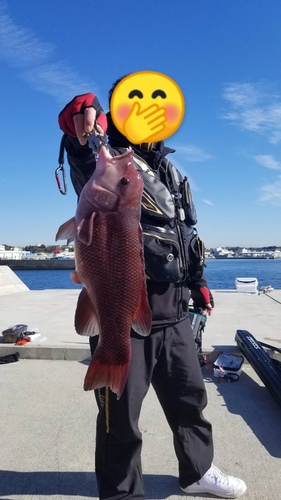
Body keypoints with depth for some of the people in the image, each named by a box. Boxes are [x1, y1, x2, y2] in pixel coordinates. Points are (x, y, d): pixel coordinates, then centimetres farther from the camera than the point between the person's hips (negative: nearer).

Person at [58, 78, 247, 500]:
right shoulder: (103, 165, -4)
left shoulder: (172, 174, 15)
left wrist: (198, 282, 17)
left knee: (189, 398, 21)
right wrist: (80, 117, -47)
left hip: (173, 317, 7)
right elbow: (82, 159, -28)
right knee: (120, 417, 7)